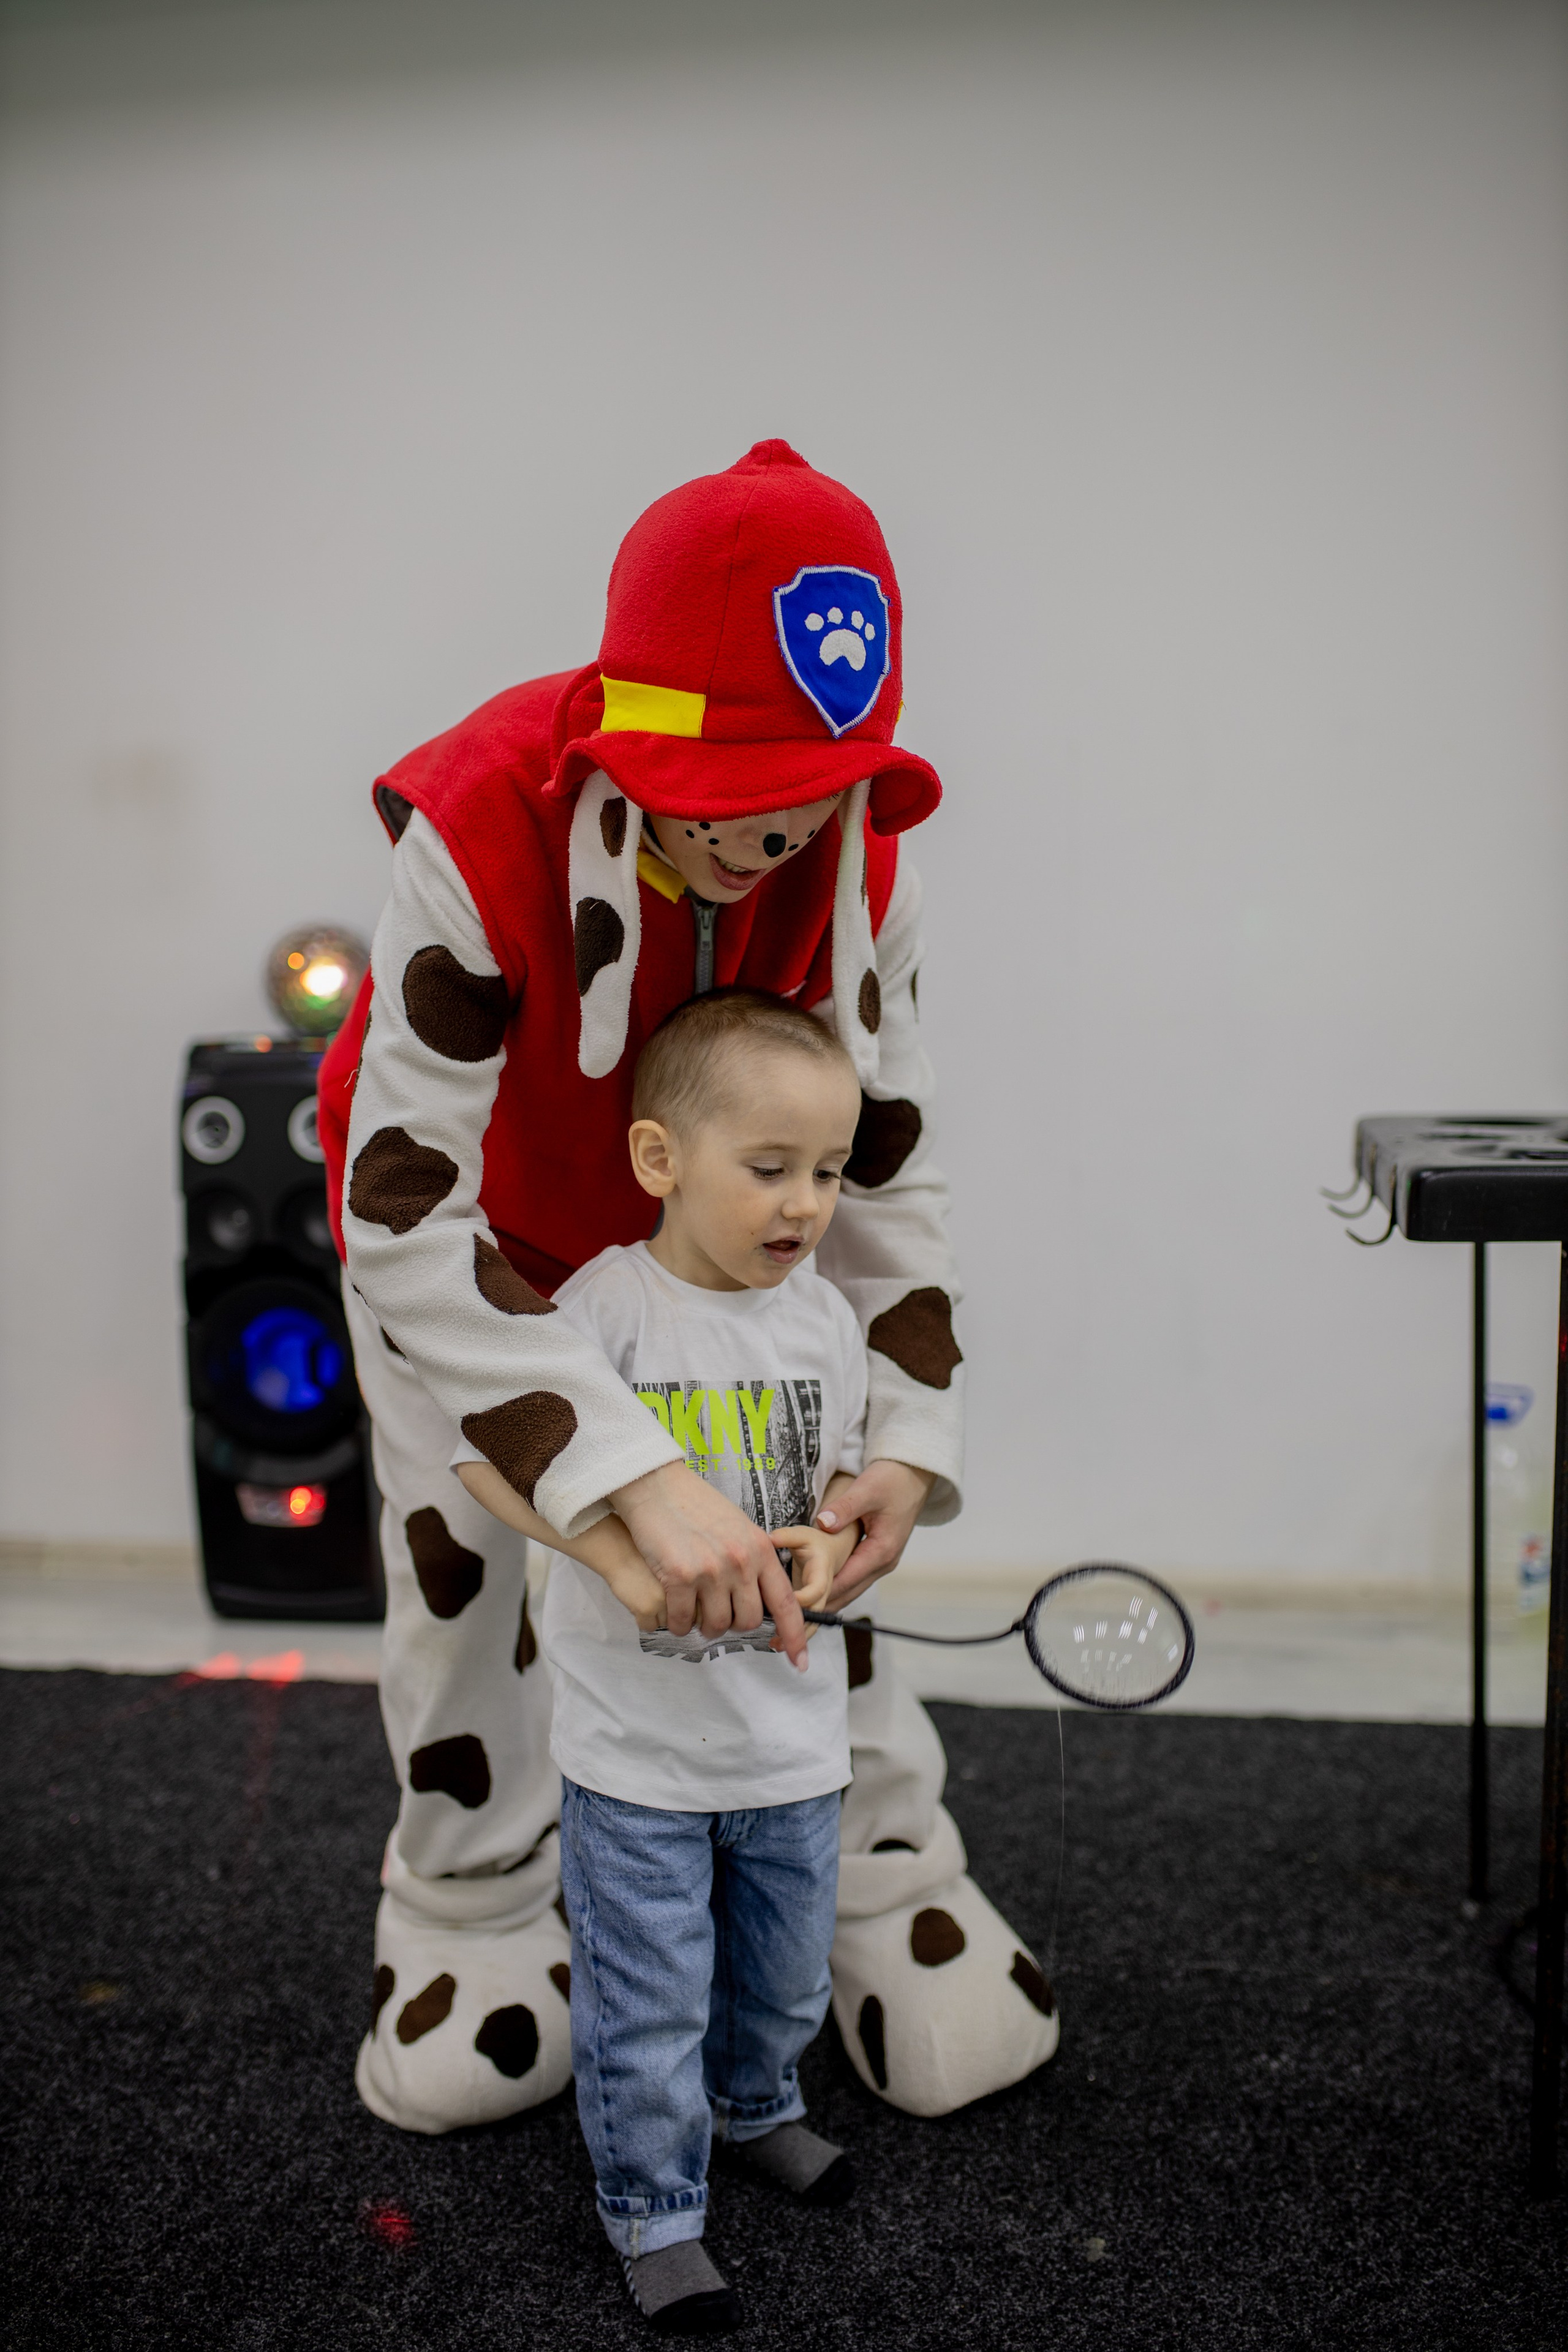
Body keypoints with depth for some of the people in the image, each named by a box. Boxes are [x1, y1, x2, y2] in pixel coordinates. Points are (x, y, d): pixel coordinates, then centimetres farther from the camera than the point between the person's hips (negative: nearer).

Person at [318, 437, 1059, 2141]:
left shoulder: (855, 850, -25)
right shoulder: (483, 831, -40)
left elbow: (879, 1160, -14)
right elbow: (405, 1219, -44)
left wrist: (908, 1433, -25)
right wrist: (637, 1479, -53)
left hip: (709, 1235, 3)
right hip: (467, 1235, -2)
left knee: (803, 1543, 3)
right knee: (463, 1573, 4)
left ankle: (887, 1878, 25)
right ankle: (472, 1917, 29)